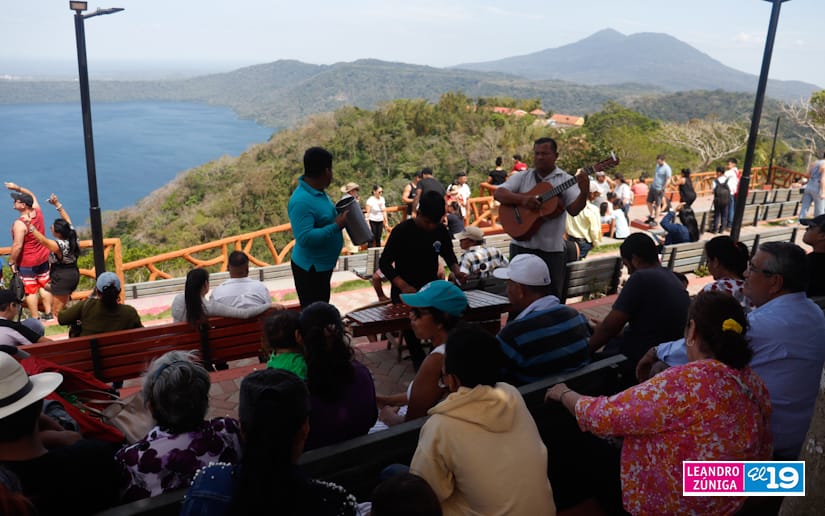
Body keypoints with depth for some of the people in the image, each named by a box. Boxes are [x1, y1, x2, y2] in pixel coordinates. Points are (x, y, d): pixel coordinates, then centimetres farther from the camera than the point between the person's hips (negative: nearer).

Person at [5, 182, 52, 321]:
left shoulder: (20, 224, -24)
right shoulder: (38, 213, -4)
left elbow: (17, 246, -24)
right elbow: (31, 195, 16)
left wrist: (11, 262, -13)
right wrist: (18, 188, 9)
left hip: (27, 263, -7)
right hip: (43, 258, 7)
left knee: (30, 291, 4)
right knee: (44, 286, 15)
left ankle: (35, 319, 11)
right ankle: (48, 314, 23)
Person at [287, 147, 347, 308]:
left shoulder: (318, 191, 3)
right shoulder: (302, 201, -27)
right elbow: (305, 238, -34)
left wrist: (338, 215, 2)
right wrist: (336, 226, -28)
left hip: (323, 264, 10)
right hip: (310, 268, -10)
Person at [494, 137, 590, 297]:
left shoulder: (565, 180, 2)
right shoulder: (522, 177, 8)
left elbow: (574, 210, -9)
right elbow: (498, 194, -4)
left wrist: (584, 192, -28)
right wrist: (522, 199, -19)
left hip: (551, 248, -1)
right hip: (521, 245, 2)